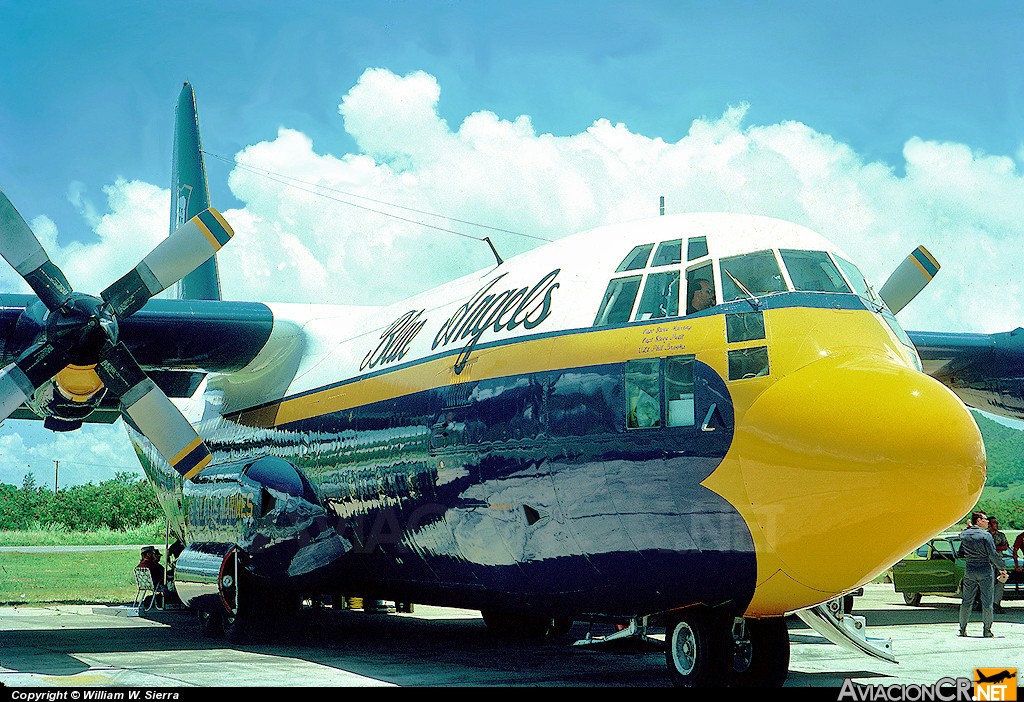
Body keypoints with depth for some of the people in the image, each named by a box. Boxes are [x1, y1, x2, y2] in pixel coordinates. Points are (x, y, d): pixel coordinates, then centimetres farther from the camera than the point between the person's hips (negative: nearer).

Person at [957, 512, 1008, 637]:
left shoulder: (964, 534, 3)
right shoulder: (985, 535, -13)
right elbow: (993, 555, -15)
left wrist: (969, 527, 23)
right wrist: (1001, 568, -2)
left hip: (969, 571, 5)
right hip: (986, 571, -5)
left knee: (966, 601, 10)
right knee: (987, 602, 2)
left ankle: (963, 629, 13)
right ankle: (987, 630, 2)